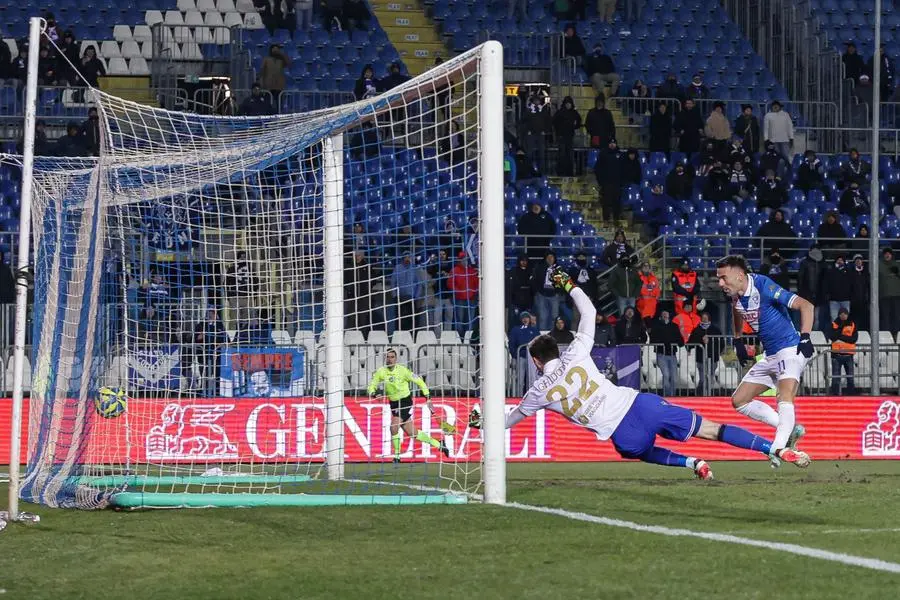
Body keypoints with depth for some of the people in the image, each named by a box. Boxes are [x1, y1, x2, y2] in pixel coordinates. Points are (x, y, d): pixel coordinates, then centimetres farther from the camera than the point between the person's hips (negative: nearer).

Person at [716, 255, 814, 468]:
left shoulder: (763, 287, -21)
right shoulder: (736, 293, 2)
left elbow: (806, 306, -22)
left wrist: (805, 337, -28)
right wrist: (738, 341, 25)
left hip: (790, 349, -10)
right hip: (770, 356, 10)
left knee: (785, 397, -31)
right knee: (739, 401, 10)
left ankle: (779, 448, -44)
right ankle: (790, 429, 8)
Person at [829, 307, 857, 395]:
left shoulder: (852, 325, 8)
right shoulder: (834, 324, 6)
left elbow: (854, 338, -4)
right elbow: (832, 336, -10)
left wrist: (840, 337, -12)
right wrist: (841, 326, -15)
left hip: (848, 354, 1)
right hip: (836, 354, -1)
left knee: (850, 377, 1)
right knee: (835, 377, -5)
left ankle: (851, 394, 6)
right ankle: (834, 395, -3)